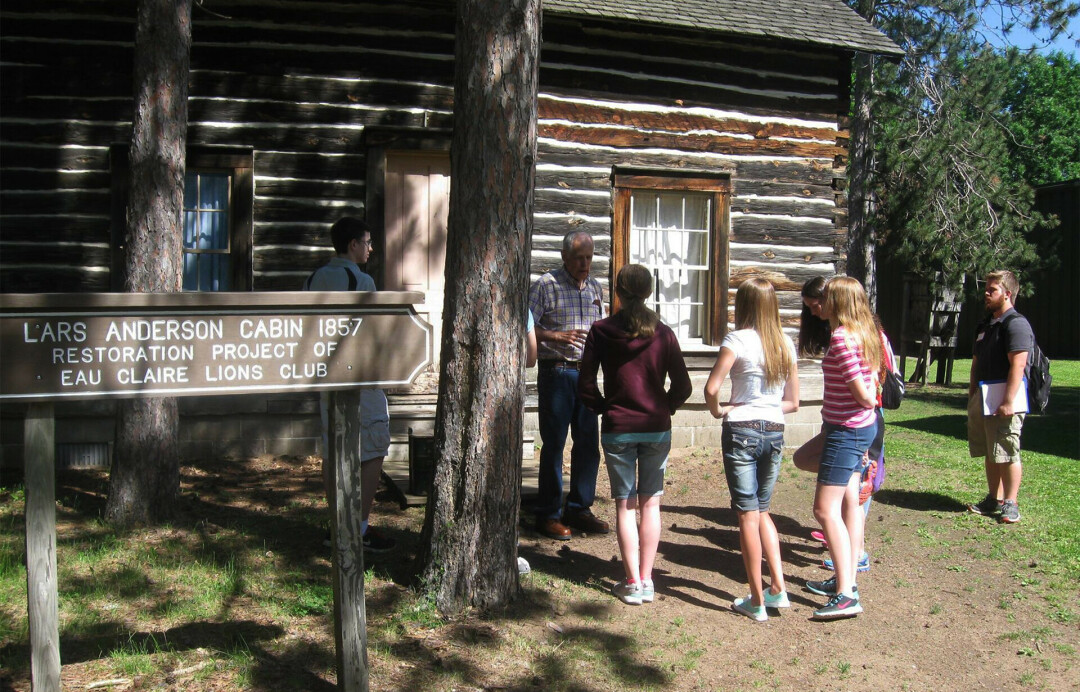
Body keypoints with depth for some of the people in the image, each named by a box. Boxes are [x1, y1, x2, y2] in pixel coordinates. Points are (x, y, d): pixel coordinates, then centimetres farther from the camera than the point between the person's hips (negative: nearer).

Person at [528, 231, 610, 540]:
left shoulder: (595, 288, 13)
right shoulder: (545, 285, -6)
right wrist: (557, 336, -22)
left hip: (586, 372, 6)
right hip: (556, 372, -6)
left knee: (589, 442, 8)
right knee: (554, 444, -1)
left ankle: (579, 509, 20)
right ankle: (548, 514, 9)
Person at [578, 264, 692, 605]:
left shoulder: (601, 331, -5)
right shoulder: (663, 333, -2)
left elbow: (585, 385, -5)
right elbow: (682, 387, -2)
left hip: (617, 429, -1)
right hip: (658, 429, 1)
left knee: (625, 506, 6)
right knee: (650, 504, 10)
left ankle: (632, 583, 7)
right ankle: (646, 581, 14)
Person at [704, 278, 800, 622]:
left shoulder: (738, 339, -10)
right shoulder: (786, 344, 7)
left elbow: (711, 389, -18)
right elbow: (793, 402, 10)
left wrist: (718, 410, 0)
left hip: (742, 431, -5)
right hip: (775, 432, 5)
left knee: (748, 514, 2)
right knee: (762, 510, 20)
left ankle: (757, 601, 7)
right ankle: (778, 588, 15)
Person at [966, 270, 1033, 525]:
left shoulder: (1016, 324, -12)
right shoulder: (985, 325, 18)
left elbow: (1018, 365, -20)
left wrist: (1008, 401, -25)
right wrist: (972, 396, 18)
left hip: (1003, 400, -9)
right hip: (983, 398, 9)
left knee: (1007, 454, -4)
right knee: (990, 453, 14)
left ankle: (1010, 504, 4)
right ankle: (994, 500, 23)